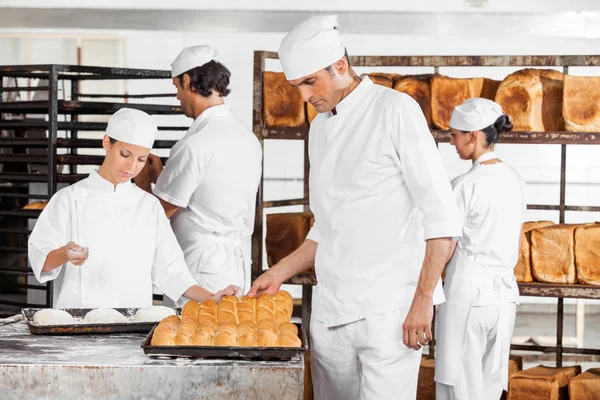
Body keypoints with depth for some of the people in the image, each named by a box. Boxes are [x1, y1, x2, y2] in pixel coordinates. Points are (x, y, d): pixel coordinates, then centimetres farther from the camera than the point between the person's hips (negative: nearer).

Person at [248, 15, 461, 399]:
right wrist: (280, 273, 15)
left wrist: (423, 300, -15)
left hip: (388, 310, -7)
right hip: (330, 310, 7)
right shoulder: (320, 127, 17)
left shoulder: (396, 110, -6)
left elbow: (442, 215, -10)